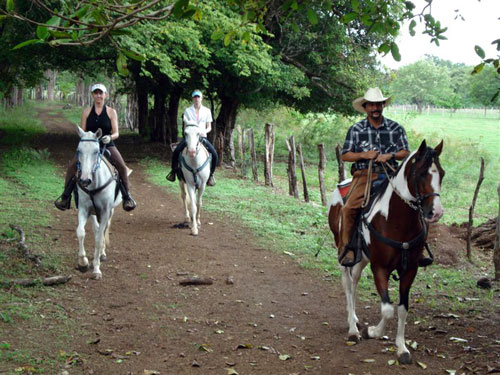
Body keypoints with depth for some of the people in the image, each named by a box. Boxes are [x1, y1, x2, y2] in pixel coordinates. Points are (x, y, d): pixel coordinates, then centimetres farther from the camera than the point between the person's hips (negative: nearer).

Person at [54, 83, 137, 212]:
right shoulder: (86, 112, 9)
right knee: (72, 165, -20)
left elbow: (116, 133, 0)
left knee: (121, 166, -26)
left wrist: (110, 137, -23)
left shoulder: (111, 112, 5)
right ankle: (66, 196, -7)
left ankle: (127, 196, -13)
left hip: (107, 145, -1)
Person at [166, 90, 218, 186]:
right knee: (176, 151, -25)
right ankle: (174, 170, -2)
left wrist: (204, 131, -13)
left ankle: (210, 174, 2)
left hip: (202, 136, 0)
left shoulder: (207, 111, 8)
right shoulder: (188, 110, 7)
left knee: (214, 154, -20)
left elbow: (209, 127, 9)